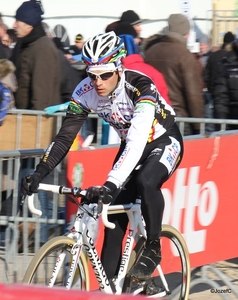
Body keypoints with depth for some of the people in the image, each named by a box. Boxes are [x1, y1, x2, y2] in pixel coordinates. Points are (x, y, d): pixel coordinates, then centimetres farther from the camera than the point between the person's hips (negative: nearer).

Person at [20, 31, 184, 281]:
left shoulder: (139, 87, -35)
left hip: (164, 142, -5)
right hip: (130, 146, 5)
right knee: (115, 212, -6)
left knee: (146, 182, -34)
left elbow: (137, 142, -45)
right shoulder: (85, 92, -19)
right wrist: (39, 173, -30)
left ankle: (153, 250, -13)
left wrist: (110, 184, -55)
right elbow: (64, 136, -16)